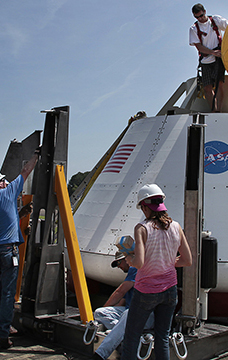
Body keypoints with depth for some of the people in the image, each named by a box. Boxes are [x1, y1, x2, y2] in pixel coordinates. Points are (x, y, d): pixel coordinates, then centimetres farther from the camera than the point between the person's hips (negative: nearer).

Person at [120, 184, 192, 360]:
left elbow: (139, 263, -25)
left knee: (131, 338, 11)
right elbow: (188, 261, 1)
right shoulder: (176, 227, -3)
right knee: (163, 337, 17)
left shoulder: (142, 228, -17)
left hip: (146, 291, -4)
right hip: (169, 289, 5)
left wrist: (129, 258, -4)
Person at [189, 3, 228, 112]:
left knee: (218, 83, -17)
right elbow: (199, 47, -2)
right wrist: (213, 52, -16)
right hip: (205, 61, 2)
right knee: (207, 88, -6)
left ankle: (218, 110, -17)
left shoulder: (216, 20, 9)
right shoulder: (194, 29, 6)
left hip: (218, 58, -2)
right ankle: (214, 111, 0)